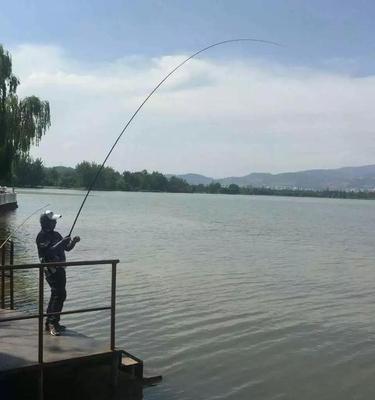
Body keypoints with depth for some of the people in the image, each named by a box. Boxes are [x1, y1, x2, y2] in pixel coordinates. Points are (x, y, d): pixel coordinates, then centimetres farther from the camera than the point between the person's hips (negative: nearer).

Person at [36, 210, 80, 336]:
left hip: (59, 269, 9)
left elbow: (67, 248, 18)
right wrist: (62, 242, -23)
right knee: (60, 294, -16)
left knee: (57, 295, 13)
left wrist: (73, 242, 0)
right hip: (51, 270, -9)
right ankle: (53, 323, -13)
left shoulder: (55, 234, 16)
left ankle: (50, 323, 23)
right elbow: (49, 251, -24)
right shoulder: (42, 236, -11)